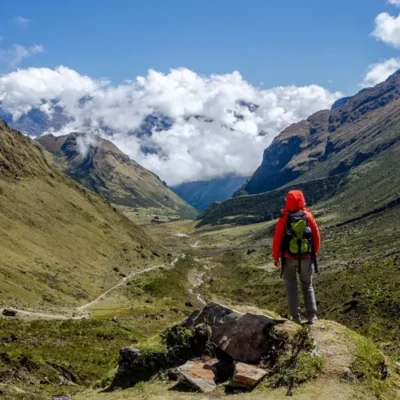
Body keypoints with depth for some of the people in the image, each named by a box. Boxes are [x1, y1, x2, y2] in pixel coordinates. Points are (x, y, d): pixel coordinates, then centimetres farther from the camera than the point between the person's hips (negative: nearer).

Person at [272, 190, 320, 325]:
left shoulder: (284, 219, -10)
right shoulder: (308, 216, -4)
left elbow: (277, 239, -7)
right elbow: (316, 237, 2)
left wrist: (276, 257, 5)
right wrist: (314, 253, 16)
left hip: (289, 258, -2)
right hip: (306, 258, 2)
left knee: (291, 287, 10)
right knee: (307, 286, 15)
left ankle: (296, 317, 8)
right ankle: (311, 315, 11)